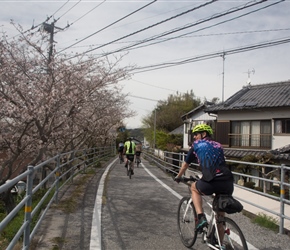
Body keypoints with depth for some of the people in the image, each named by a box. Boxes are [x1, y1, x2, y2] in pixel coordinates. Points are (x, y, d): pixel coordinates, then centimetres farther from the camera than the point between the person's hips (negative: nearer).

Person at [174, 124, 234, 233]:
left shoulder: (196, 145, 16)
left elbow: (185, 164, 26)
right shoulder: (218, 146, 27)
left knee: (194, 188, 28)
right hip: (228, 182, 5)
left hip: (212, 183, -4)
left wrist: (178, 177, 44)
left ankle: (201, 217, 12)